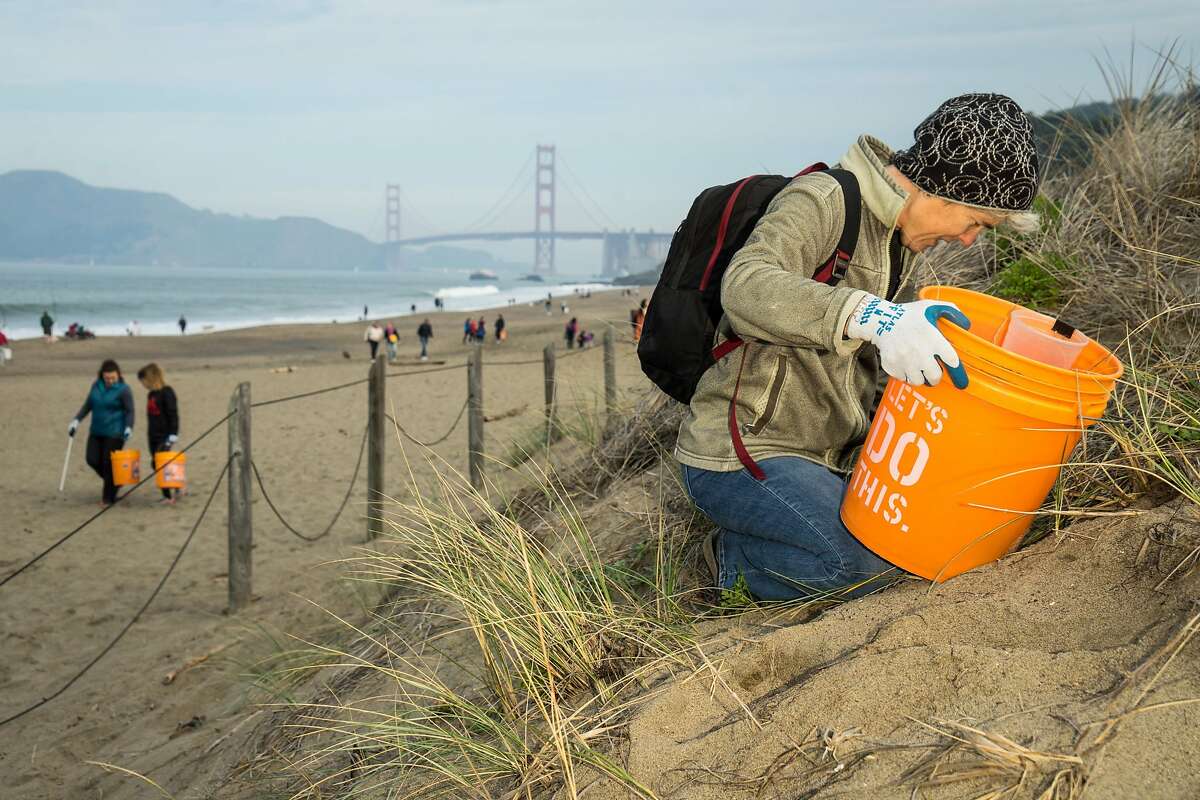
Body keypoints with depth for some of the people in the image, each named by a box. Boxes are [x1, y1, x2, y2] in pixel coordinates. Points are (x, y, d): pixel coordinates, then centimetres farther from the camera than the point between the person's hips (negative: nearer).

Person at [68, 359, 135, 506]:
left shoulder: (123, 390, -11)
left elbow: (130, 411, -10)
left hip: (114, 434, -6)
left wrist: (128, 427, -24)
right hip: (96, 432, 6)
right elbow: (88, 405, 16)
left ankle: (108, 498, 11)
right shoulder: (96, 386, 6)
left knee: (109, 464, -2)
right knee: (93, 460, 2)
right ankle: (112, 482, 29)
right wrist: (76, 420, 9)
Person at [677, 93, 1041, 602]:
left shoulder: (898, 235, 12)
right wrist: (873, 317, -49)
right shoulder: (822, 202, -16)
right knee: (876, 564, -26)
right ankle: (734, 561, -1)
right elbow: (746, 286, -36)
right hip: (740, 454, -9)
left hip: (823, 456, 9)